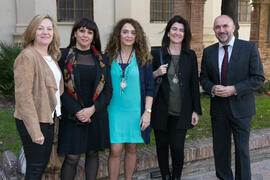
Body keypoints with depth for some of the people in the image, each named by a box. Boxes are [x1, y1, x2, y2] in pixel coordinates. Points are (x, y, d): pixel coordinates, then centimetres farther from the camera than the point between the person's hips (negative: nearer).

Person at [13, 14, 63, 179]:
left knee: (44, 163, 18)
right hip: (34, 122, -8)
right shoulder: (27, 57, -16)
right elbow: (23, 96, -21)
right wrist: (35, 131, -23)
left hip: (49, 119, 8)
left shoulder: (51, 56, 11)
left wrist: (56, 115, 11)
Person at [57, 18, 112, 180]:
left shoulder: (101, 59, 7)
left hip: (97, 115, 3)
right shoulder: (64, 56, -2)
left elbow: (108, 88, 3)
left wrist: (93, 109, -11)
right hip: (73, 116, -3)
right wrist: (77, 111, -15)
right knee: (72, 158, -3)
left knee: (93, 153, 11)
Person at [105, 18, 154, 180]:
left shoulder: (143, 58, 0)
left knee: (132, 148, 10)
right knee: (115, 150, -3)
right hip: (115, 110, 0)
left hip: (136, 110, 0)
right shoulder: (109, 57, 1)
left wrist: (147, 111, -6)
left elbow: (150, 88, 1)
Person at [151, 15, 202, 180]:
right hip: (161, 111, 0)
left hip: (181, 112, 0)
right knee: (162, 146, 10)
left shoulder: (190, 55, 4)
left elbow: (194, 84, 6)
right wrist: (156, 74, -15)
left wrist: (196, 110, 3)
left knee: (177, 148, -2)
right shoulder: (156, 54, 0)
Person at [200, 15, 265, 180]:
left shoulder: (249, 48, -6)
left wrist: (234, 89, -19)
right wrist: (212, 88, -11)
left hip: (241, 108, -3)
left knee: (242, 149, 4)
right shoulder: (208, 52, 5)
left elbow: (258, 78, -8)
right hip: (218, 109, 3)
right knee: (220, 148, 13)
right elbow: (204, 78, 11)